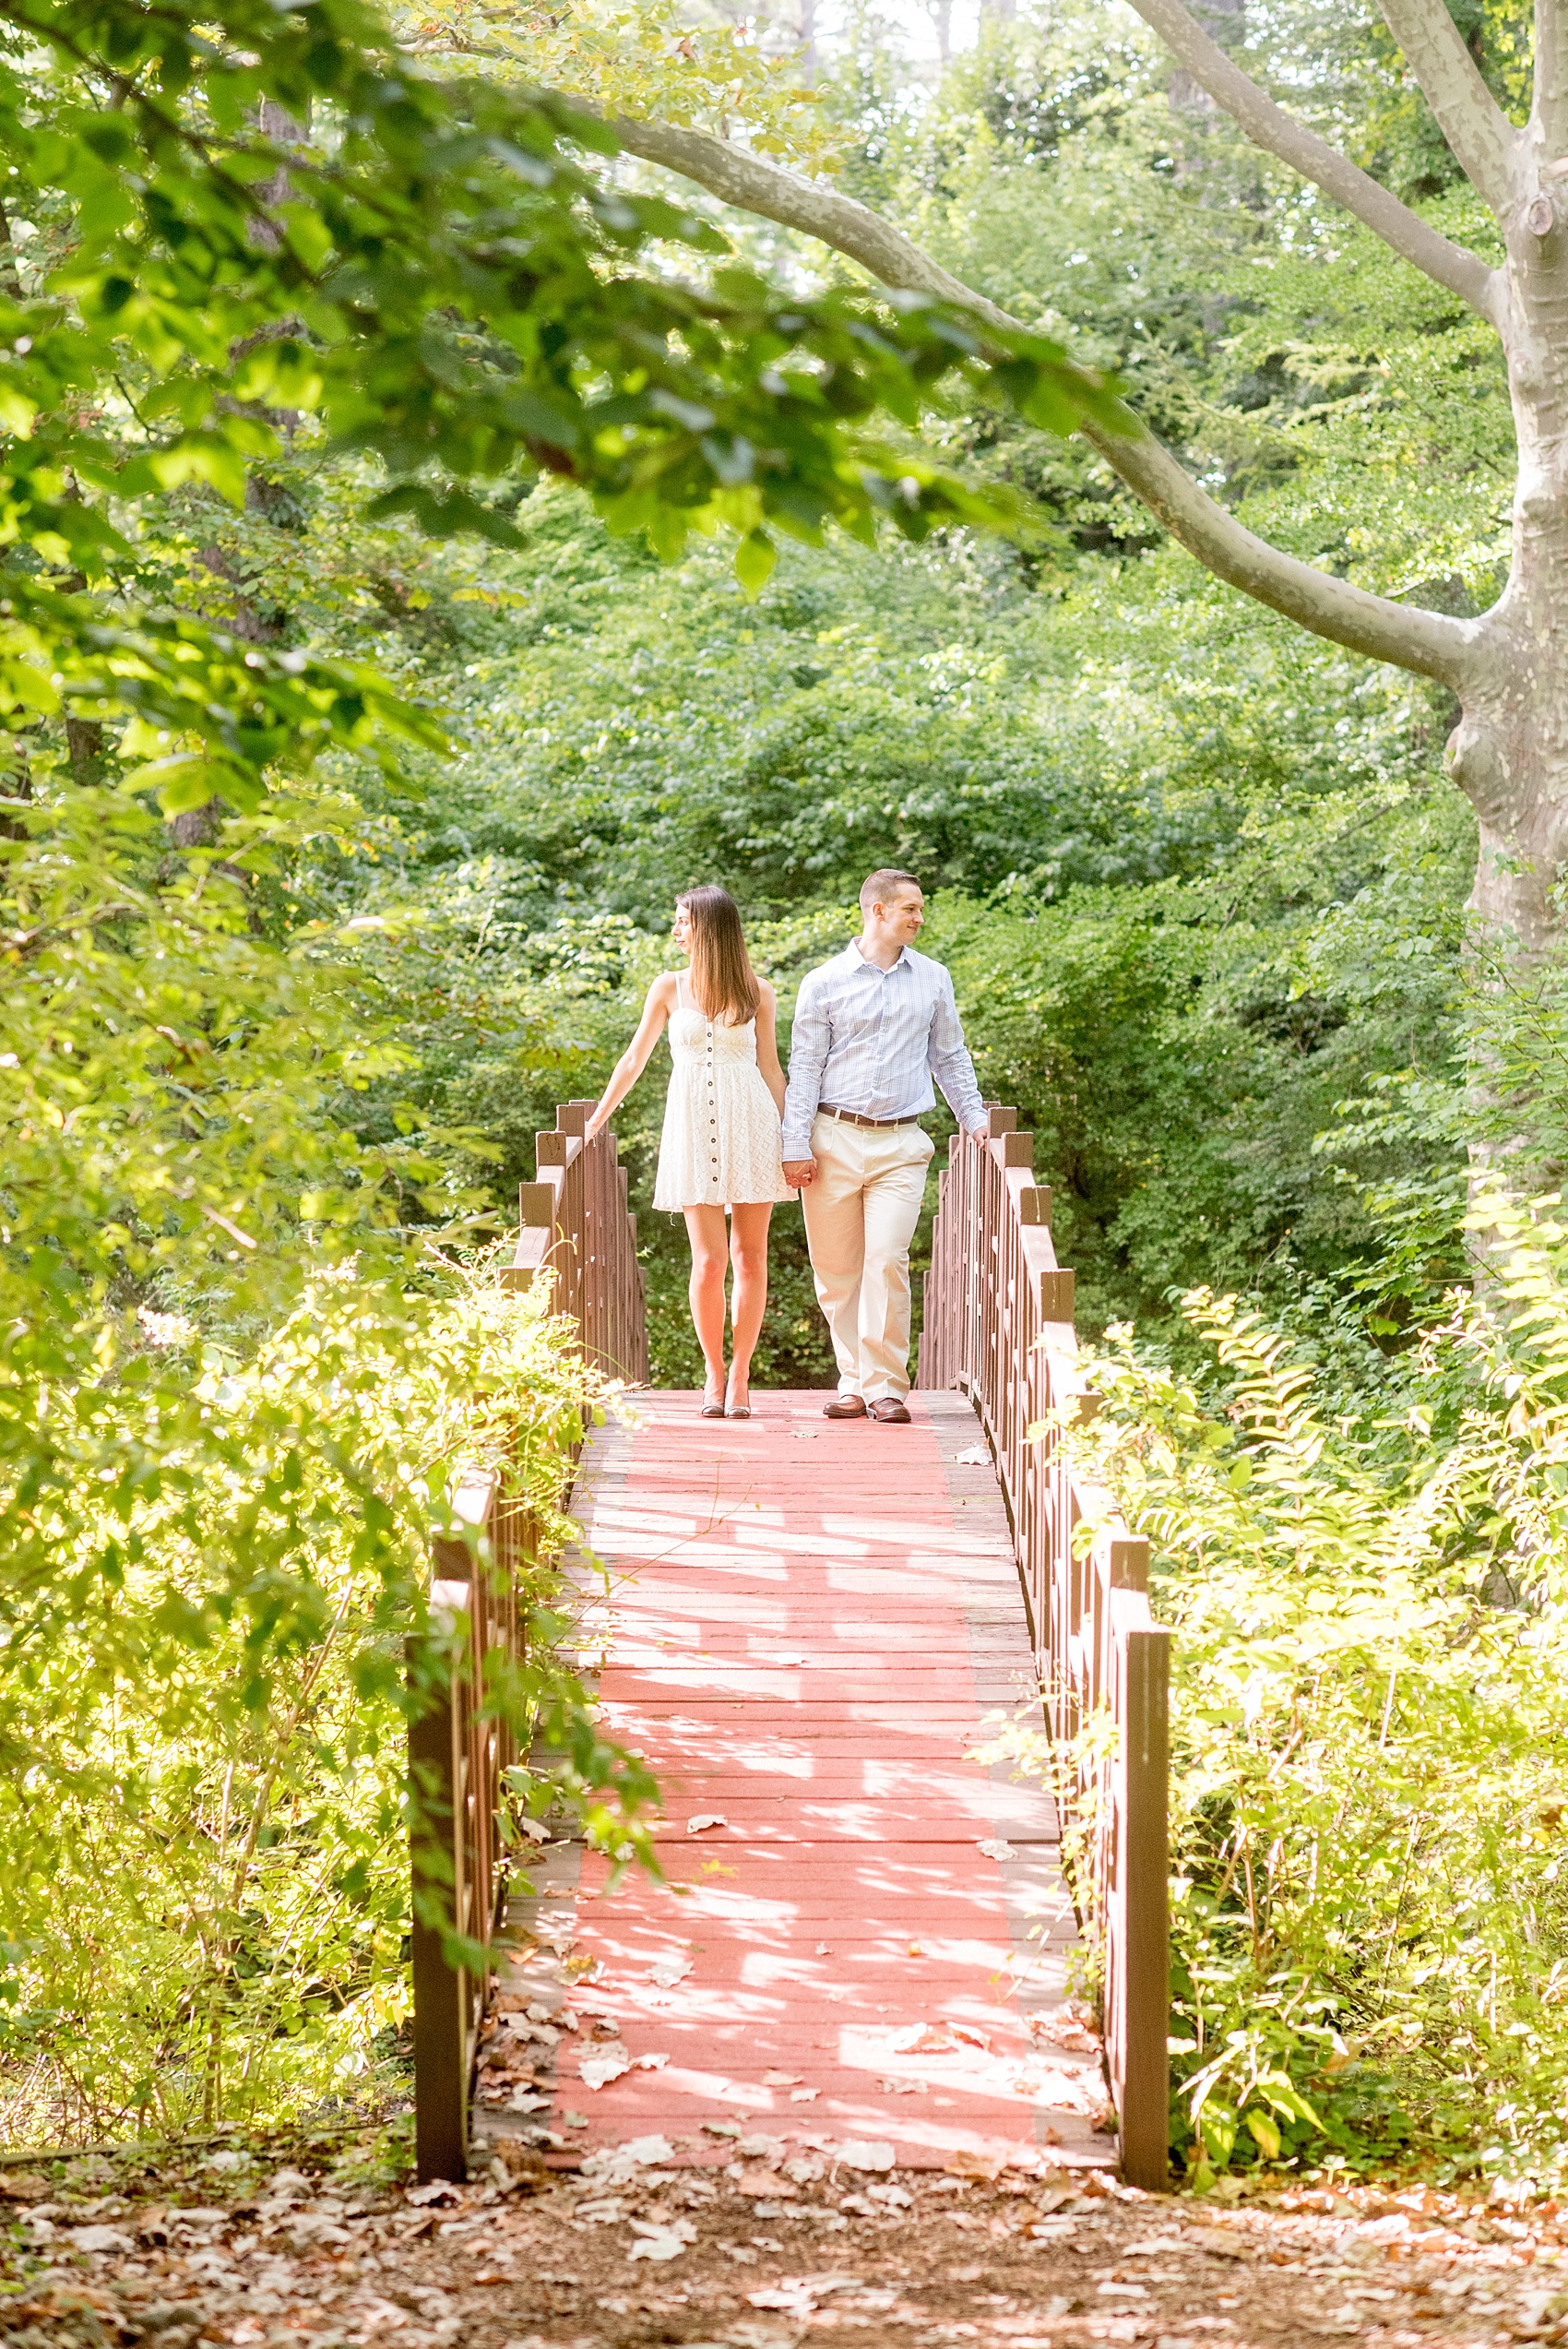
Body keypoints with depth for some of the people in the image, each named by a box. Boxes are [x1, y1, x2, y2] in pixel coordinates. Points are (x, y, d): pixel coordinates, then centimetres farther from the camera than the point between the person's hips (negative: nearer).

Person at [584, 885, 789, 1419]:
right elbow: (634, 1059, 14)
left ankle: (739, 1375, 6)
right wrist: (596, 1121, 14)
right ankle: (714, 1375, 4)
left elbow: (770, 1068, 11)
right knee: (708, 1258, -8)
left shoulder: (757, 992, 7)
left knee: (750, 1256, -2)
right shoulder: (670, 988, 9)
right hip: (692, 1129, 0)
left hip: (750, 1125, 0)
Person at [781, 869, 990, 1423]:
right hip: (835, 1140, 0)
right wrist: (796, 1146, -3)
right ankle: (855, 1383, 12)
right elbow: (805, 1067, 3)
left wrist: (975, 1118, 12)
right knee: (835, 1270, 1)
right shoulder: (824, 983, 4)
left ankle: (886, 1387, -6)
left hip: (900, 1145, 0)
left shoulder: (933, 979, 11)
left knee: (887, 1261, -12)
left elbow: (950, 1057, 21)